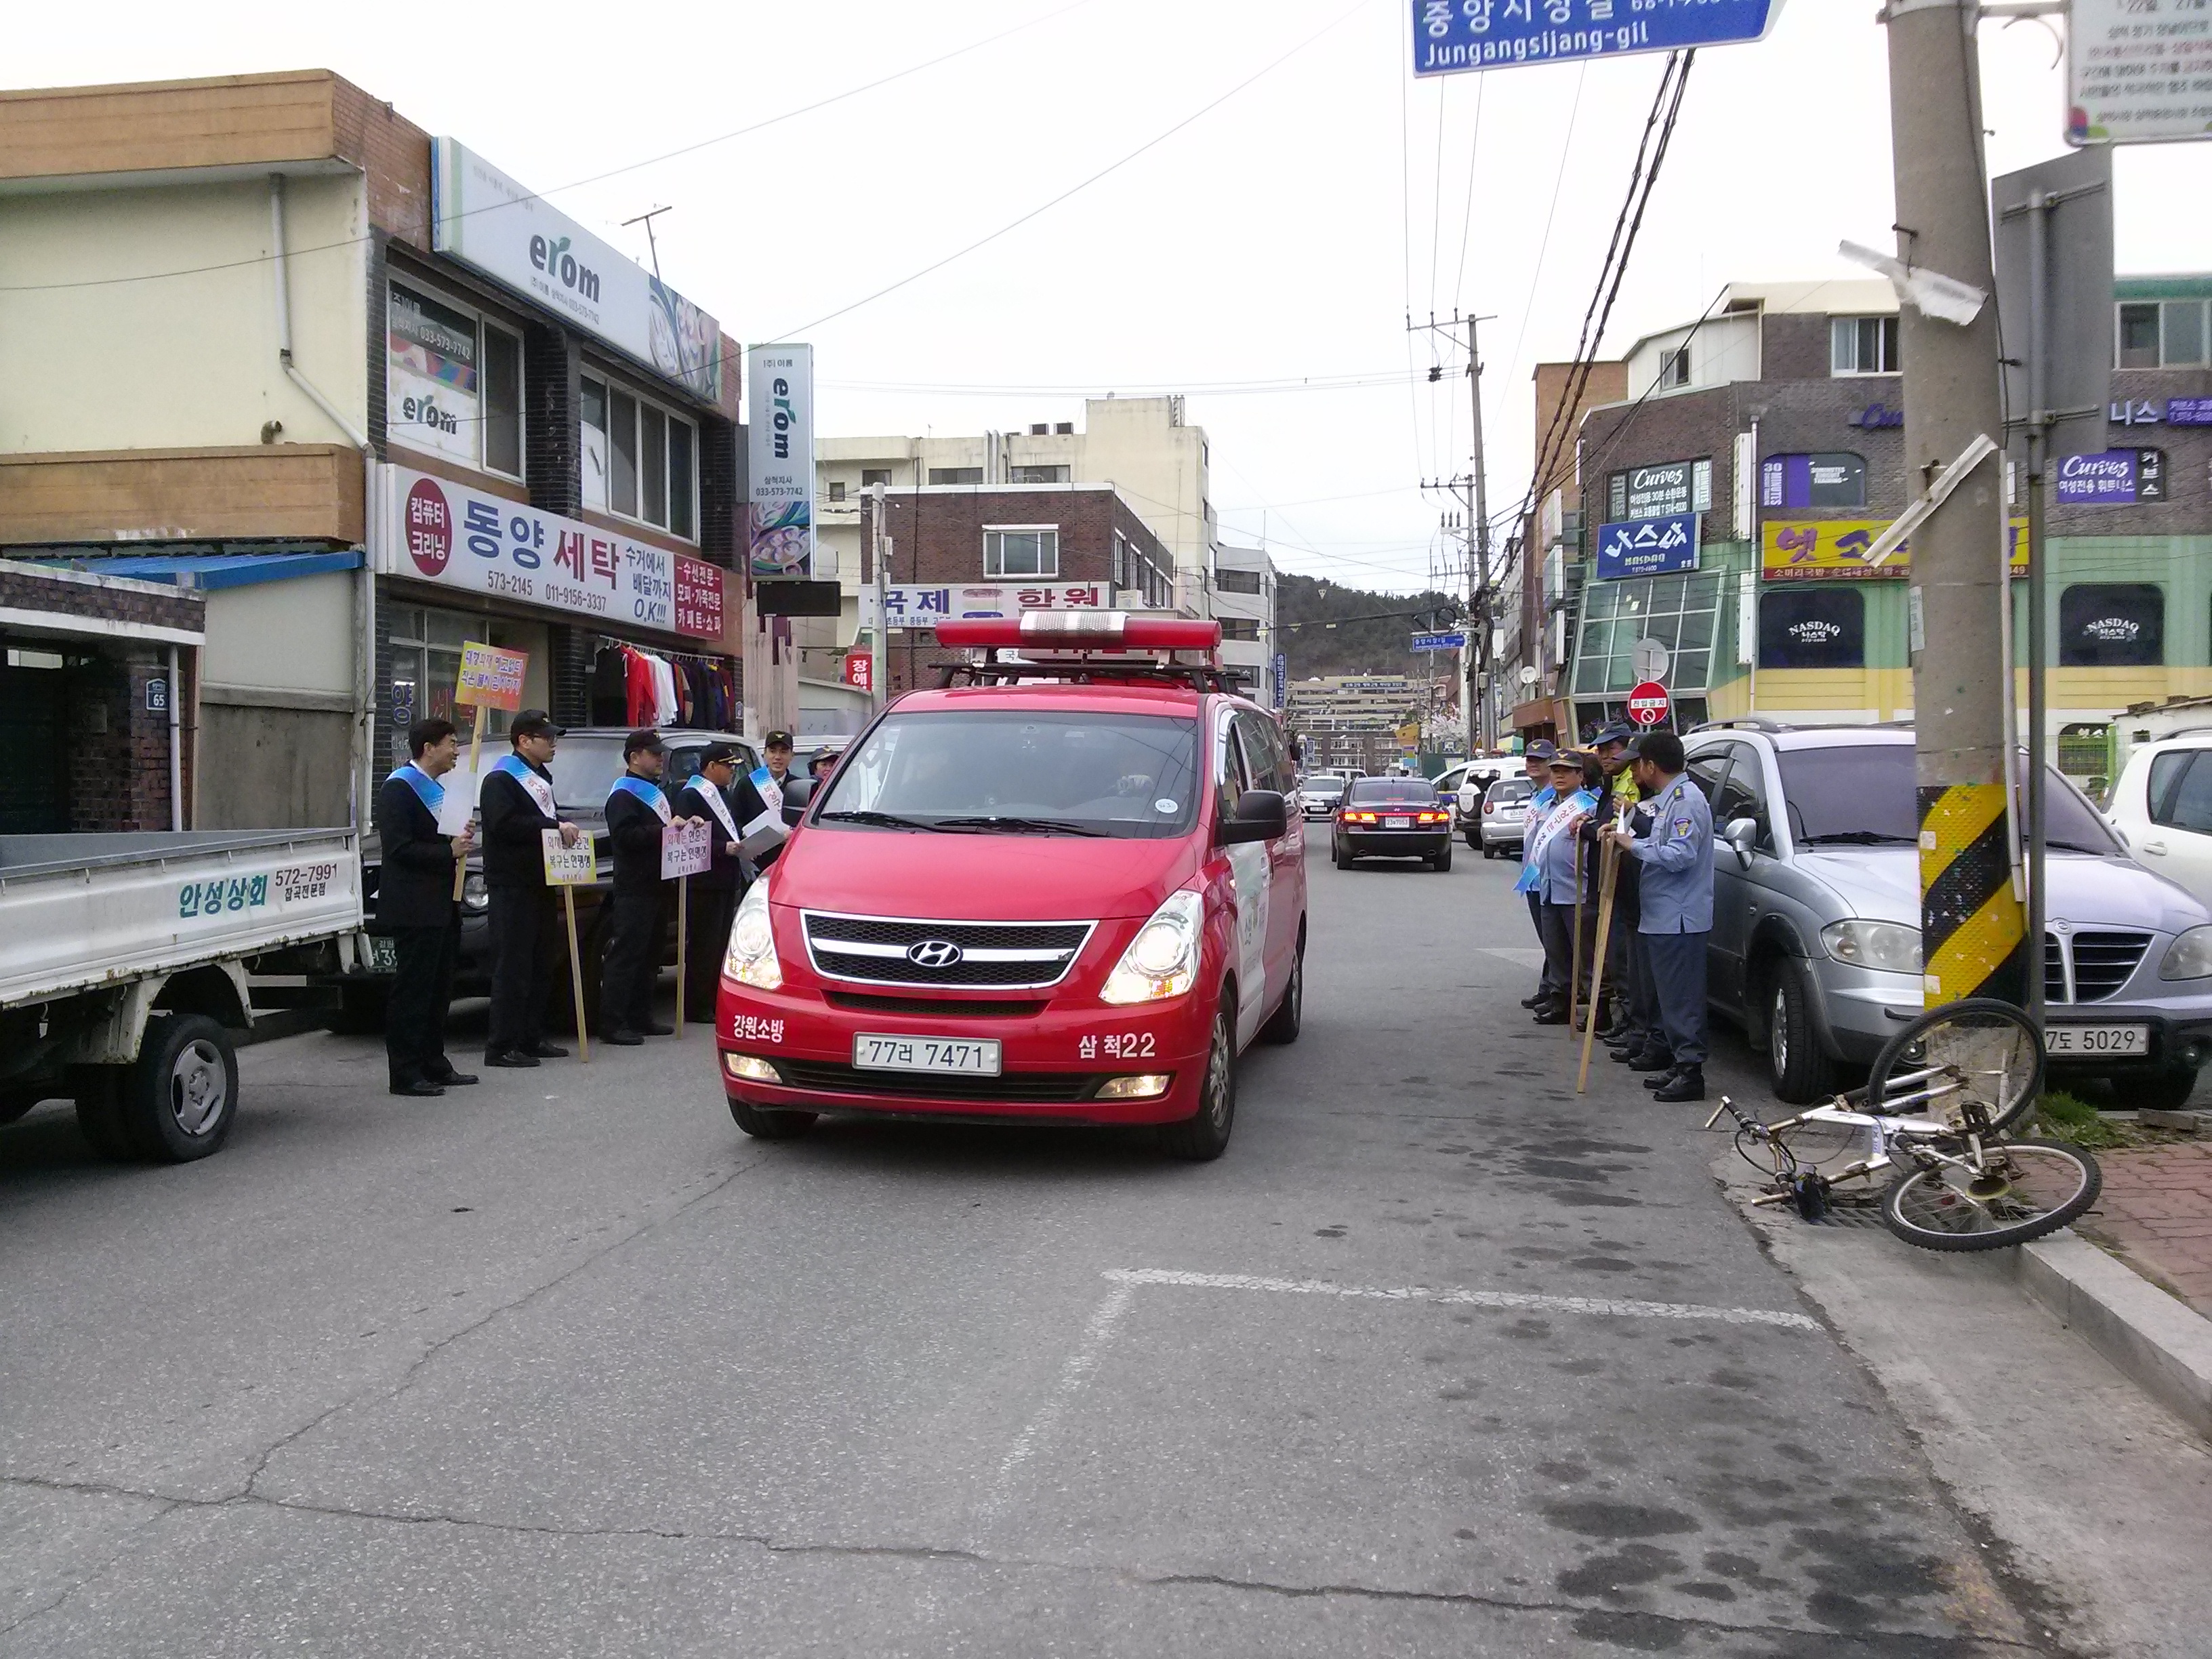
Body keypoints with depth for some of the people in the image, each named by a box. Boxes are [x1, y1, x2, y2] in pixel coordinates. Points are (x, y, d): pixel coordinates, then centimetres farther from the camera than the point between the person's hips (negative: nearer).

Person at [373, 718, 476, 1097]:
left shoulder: (437, 788, 20)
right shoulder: (399, 787, -10)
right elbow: (398, 848, -18)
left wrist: (461, 841, 8)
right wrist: (448, 851, -18)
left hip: (442, 907, 10)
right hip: (414, 910, -10)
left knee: (438, 990, 13)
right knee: (412, 991, -7)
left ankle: (434, 1065, 21)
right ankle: (405, 1073, -3)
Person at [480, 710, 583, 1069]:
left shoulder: (540, 777, 20)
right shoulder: (500, 780, -10)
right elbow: (504, 824, -24)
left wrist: (566, 827, 10)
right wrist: (556, 827, -25)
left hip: (540, 884, 10)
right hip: (512, 887, -10)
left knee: (540, 966, 12)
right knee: (512, 967, -10)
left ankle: (531, 1039, 20)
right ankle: (501, 1047, -7)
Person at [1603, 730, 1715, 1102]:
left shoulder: (1686, 799, -16)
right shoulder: (1668, 798, 16)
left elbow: (1681, 855, -24)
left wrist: (1634, 846, -16)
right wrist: (1627, 839, 12)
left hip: (1679, 918, -11)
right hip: (1663, 917, 11)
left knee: (1682, 998, -7)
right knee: (1671, 996, 15)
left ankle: (1691, 1071, -4)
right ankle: (1679, 1064, 22)